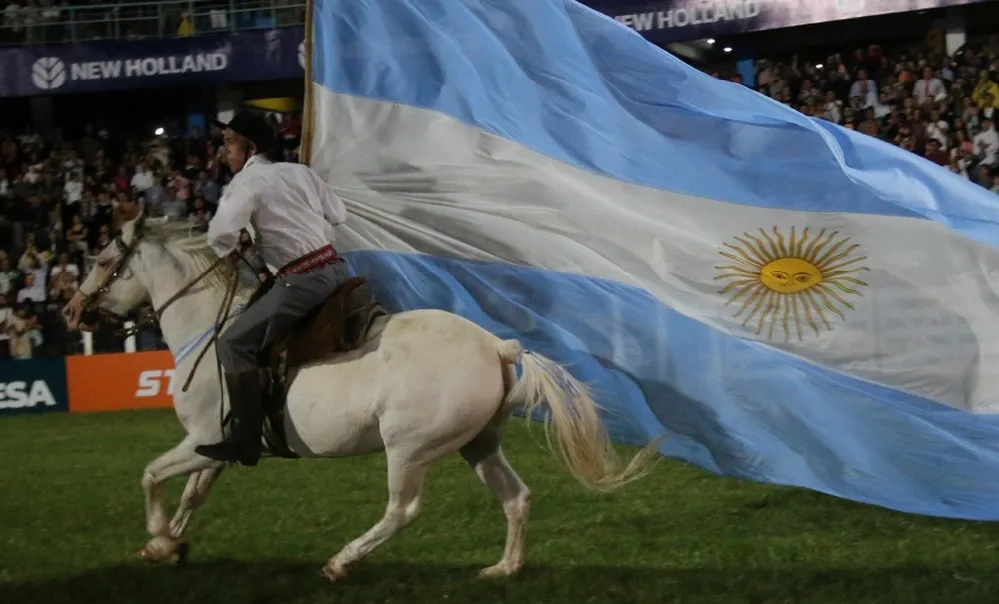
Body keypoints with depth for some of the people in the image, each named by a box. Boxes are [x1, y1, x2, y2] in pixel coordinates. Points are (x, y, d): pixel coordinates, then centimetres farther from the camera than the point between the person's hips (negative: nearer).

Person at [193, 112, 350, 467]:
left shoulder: (248, 181, -5)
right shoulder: (300, 171, 16)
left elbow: (221, 233, -16)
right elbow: (338, 215, 19)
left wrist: (230, 252, 4)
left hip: (302, 279, -8)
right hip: (336, 266, 8)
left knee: (235, 344, -6)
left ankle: (246, 441, -11)